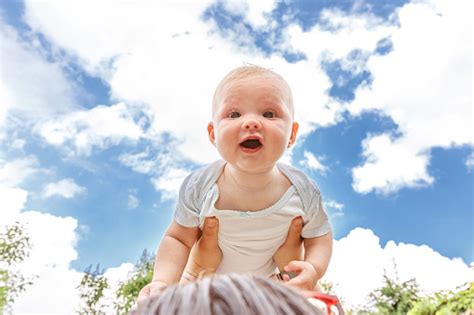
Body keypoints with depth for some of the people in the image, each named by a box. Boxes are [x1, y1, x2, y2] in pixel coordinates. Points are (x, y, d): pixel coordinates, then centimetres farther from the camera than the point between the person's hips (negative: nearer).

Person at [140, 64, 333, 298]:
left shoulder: (304, 193, -25)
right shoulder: (199, 188, -27)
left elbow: (319, 237, -9)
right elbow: (178, 239, -15)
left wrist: (313, 269, -30)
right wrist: (163, 282, -32)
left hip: (271, 284, 1)